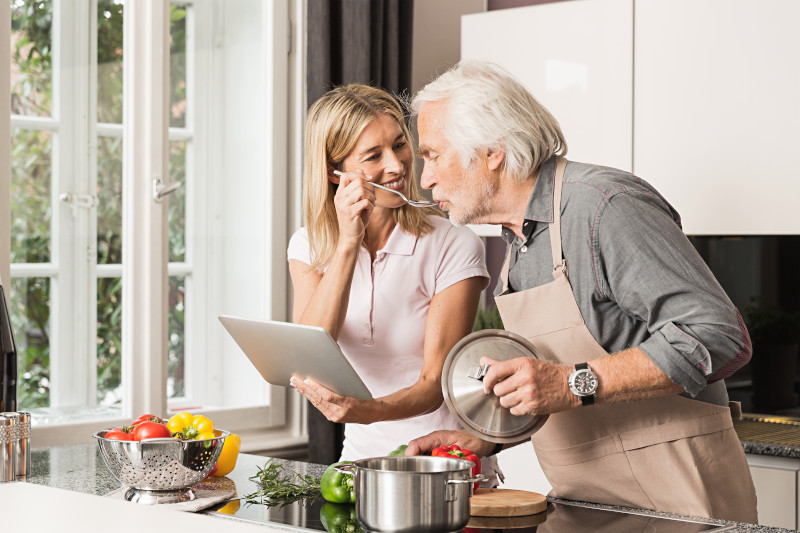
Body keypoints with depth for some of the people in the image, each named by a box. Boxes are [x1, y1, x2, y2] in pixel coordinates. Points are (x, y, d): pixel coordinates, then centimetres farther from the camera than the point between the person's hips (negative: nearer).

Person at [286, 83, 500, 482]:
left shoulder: (454, 247, -10)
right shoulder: (309, 246, 2)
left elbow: (435, 384, -13)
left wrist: (368, 411, -34)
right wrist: (349, 243, -21)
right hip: (361, 456, 3)